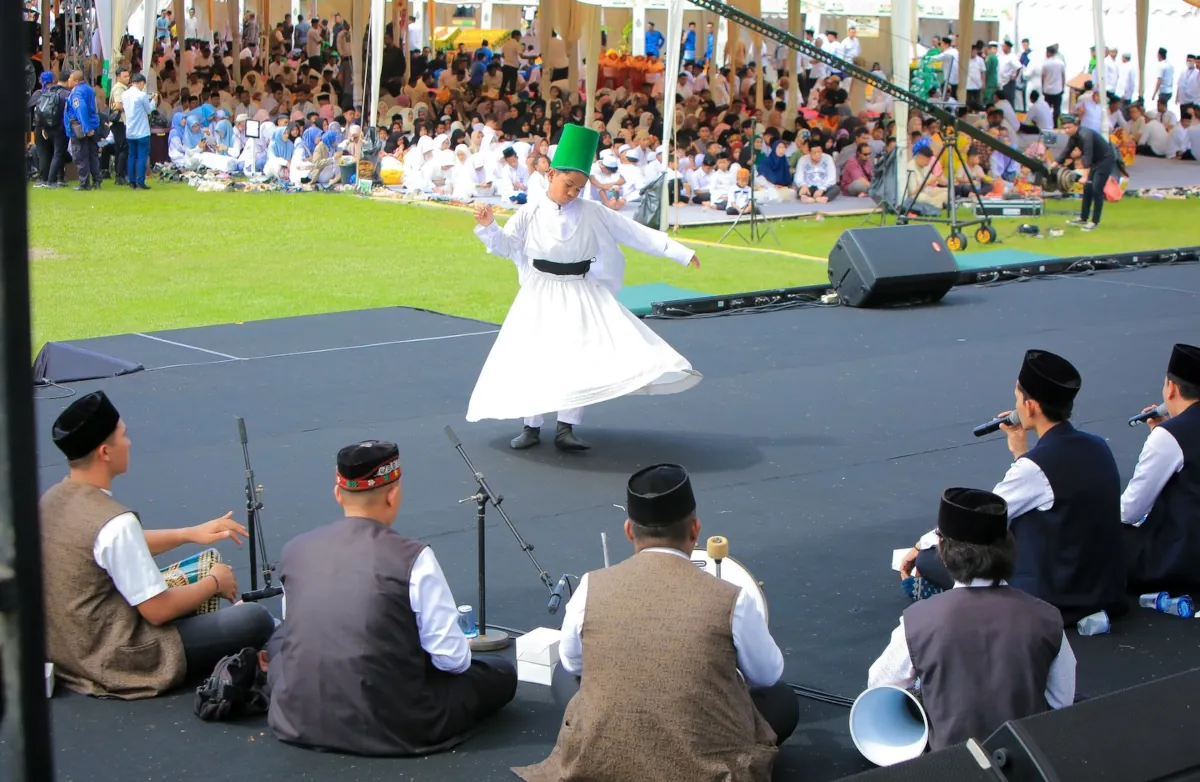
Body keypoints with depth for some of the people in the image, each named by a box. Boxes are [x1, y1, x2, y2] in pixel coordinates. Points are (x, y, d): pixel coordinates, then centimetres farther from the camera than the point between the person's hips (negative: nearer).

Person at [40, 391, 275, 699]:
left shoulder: (51, 500, 1)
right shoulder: (114, 521, -26)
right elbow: (158, 611, -21)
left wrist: (189, 534, 16)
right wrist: (214, 583, -3)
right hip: (117, 663, -9)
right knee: (255, 619, -10)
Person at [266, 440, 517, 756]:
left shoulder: (294, 550, 0)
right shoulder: (413, 557, -16)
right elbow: (451, 658, -13)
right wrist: (459, 657, 10)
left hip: (300, 720, 4)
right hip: (392, 727, -4)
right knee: (501, 674, 17)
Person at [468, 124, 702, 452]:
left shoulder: (593, 213, -3)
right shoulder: (531, 214, -3)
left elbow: (636, 235, -3)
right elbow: (505, 246, 3)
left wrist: (679, 253, -5)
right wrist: (487, 226, -18)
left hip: (583, 293, 1)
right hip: (542, 295, 0)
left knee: (582, 356, -6)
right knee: (531, 358, 2)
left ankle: (566, 428, 3)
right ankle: (531, 426, 16)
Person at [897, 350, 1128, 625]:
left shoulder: (1035, 466, -21)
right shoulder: (1097, 447, 2)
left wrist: (921, 547, 6)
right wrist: (1020, 449, 14)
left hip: (1052, 599, -8)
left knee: (931, 557, -1)